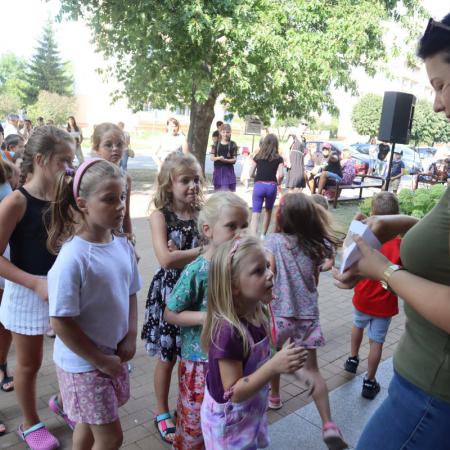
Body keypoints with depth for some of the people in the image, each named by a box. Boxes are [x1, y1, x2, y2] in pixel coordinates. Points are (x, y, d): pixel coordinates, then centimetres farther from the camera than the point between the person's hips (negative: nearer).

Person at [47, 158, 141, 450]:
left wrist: (131, 337, -2)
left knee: (89, 426, 23)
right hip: (83, 362, -6)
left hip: (115, 355, 6)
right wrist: (101, 361, -15)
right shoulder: (72, 258, -25)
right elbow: (61, 323, -21)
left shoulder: (123, 246, -5)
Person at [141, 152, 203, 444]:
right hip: (170, 291, -3)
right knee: (167, 358, 12)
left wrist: (182, 254, -20)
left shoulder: (202, 213, -1)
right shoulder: (160, 216, -11)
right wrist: (201, 250, -17)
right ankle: (162, 412, 34)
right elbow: (165, 259, -23)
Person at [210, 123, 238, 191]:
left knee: (229, 190, -8)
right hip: (218, 170, 2)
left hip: (228, 170, -2)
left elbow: (235, 159, -4)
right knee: (218, 191, 9)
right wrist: (218, 158, -19)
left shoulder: (233, 144, -1)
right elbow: (212, 157, 2)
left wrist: (225, 160, -21)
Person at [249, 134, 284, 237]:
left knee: (255, 214, -5)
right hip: (271, 186, 0)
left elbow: (251, 173, 5)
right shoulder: (278, 158, 3)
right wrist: (278, 182, 12)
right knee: (268, 211, 24)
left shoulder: (258, 156, 7)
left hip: (258, 186, 0)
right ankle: (263, 235, 34)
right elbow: (281, 175, -8)